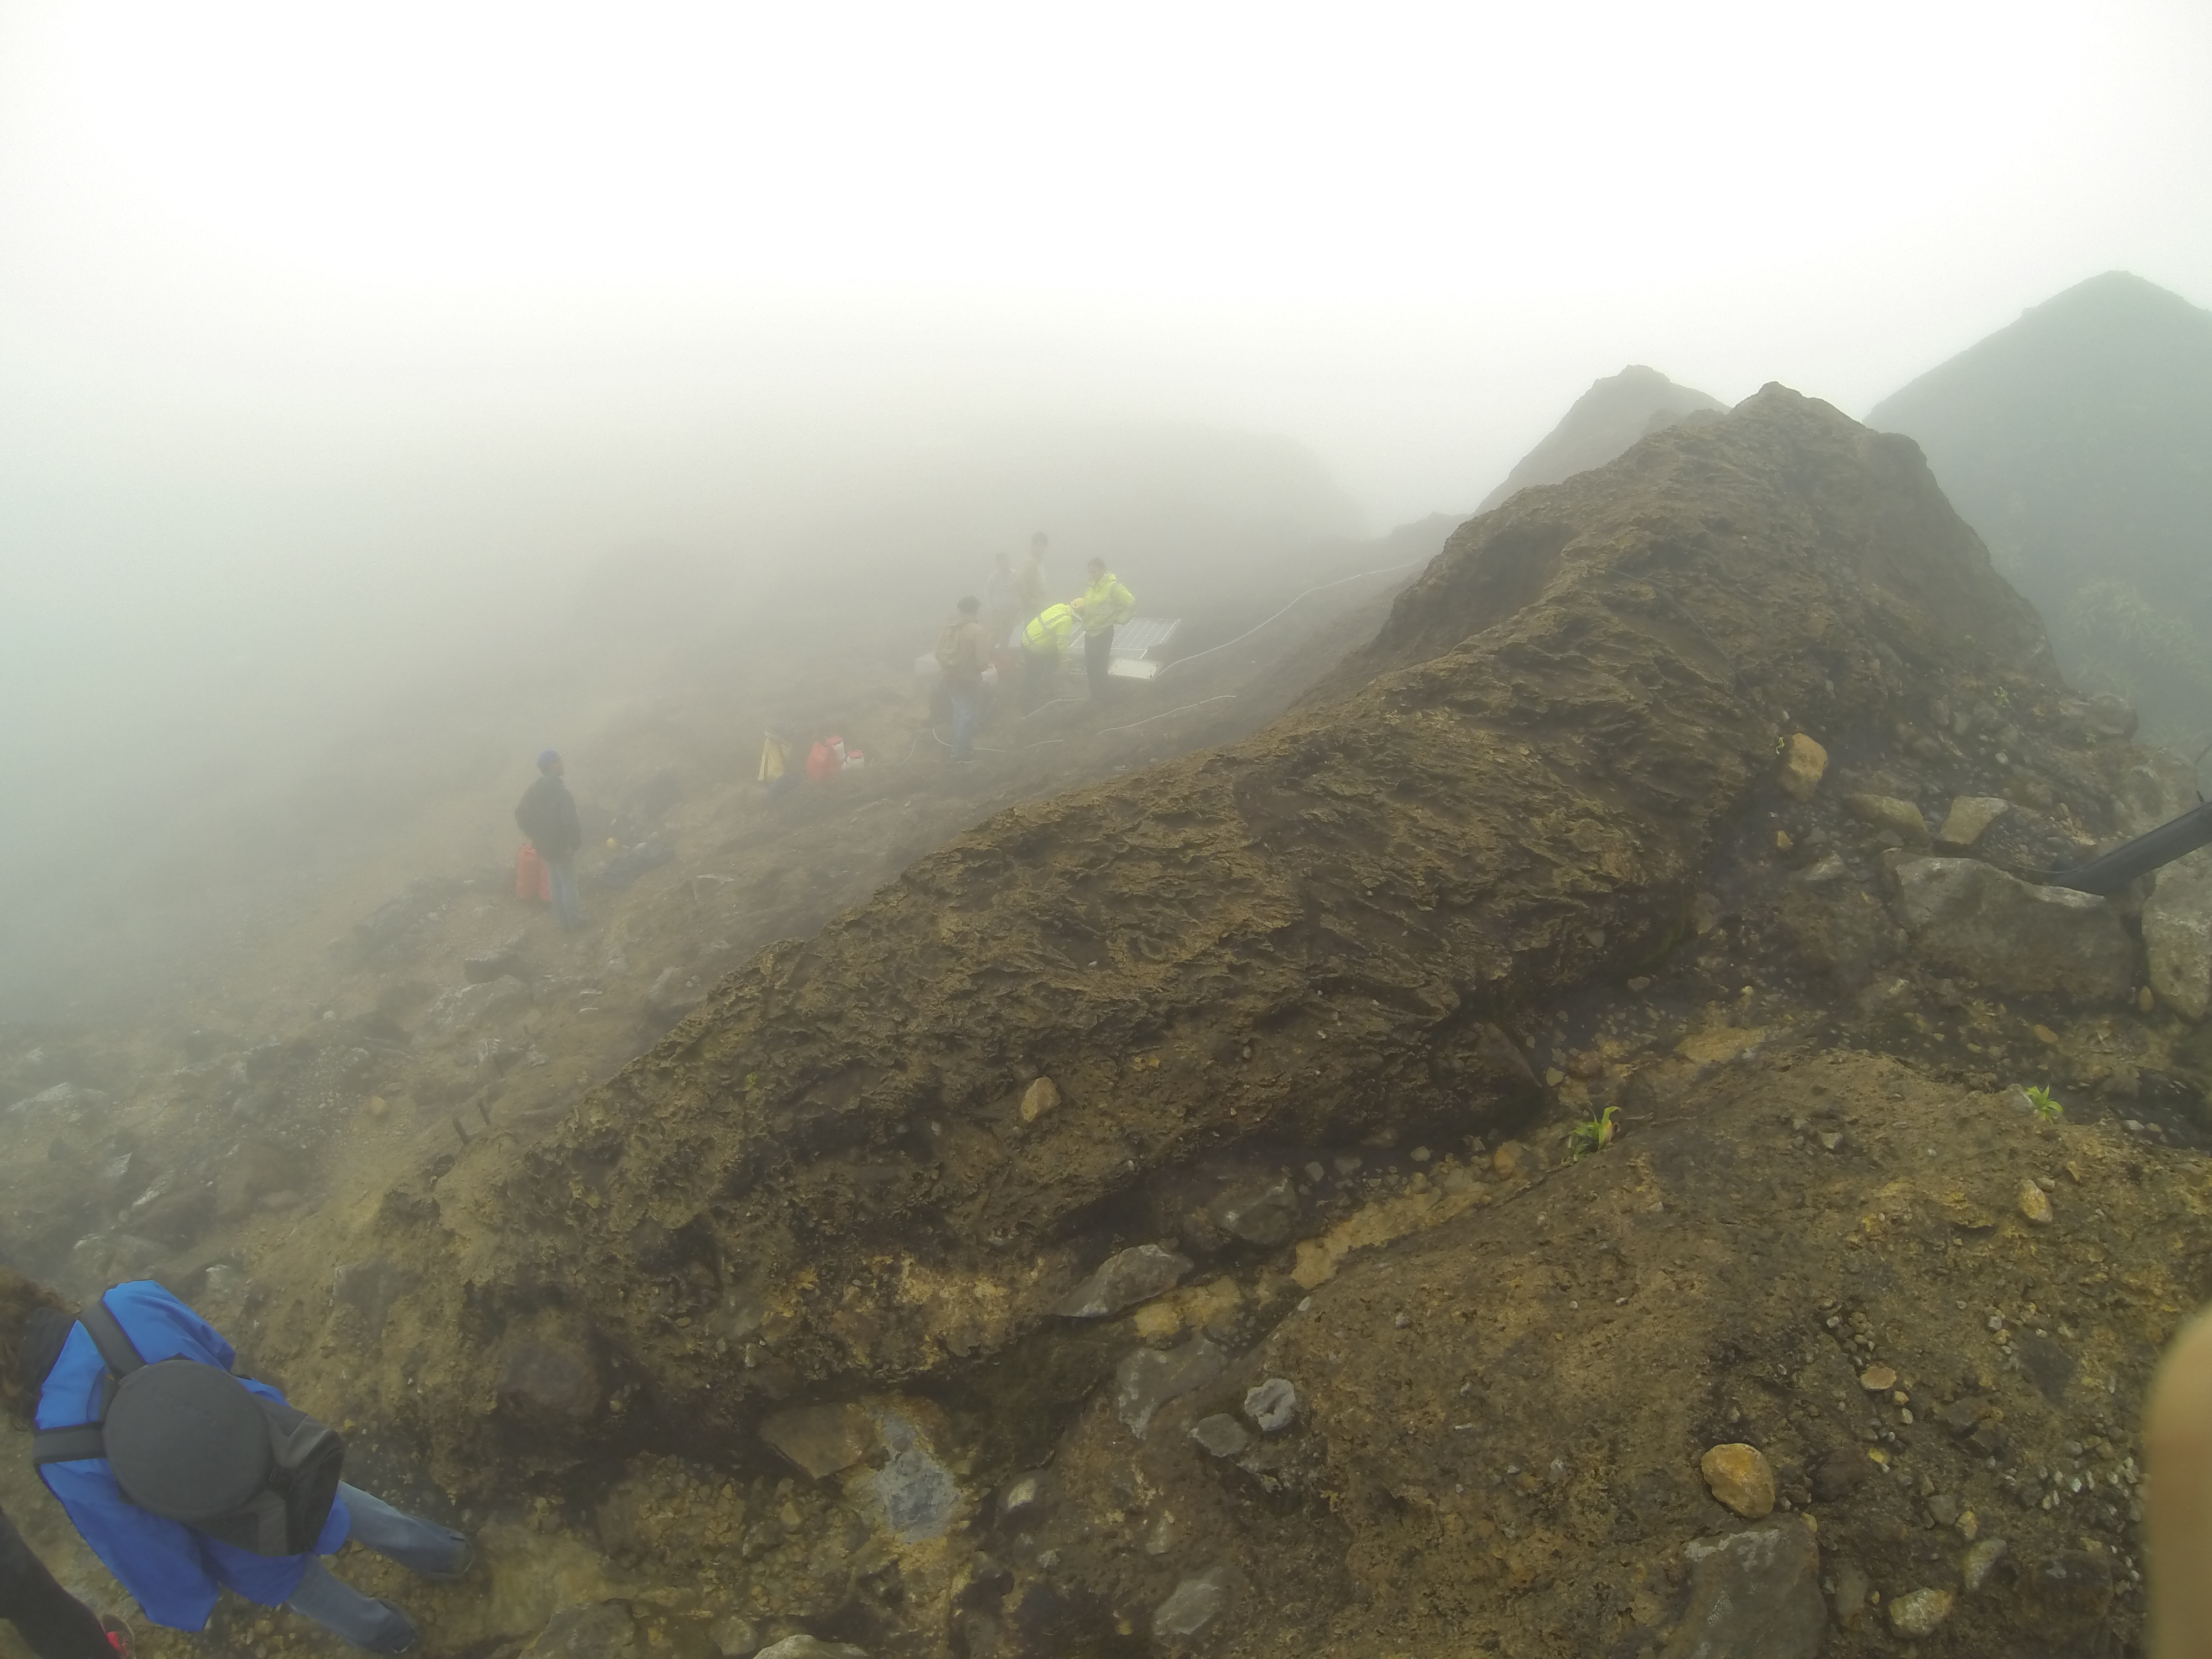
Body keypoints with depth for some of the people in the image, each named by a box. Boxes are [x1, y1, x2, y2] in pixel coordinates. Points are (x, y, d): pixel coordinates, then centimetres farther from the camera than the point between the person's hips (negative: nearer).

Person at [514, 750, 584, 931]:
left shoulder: (534, 790, 0)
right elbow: (568, 820, -30)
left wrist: (534, 835, 14)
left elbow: (520, 815, 8)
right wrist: (575, 840, -15)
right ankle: (573, 920, 18)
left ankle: (564, 918, 31)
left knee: (555, 882, 19)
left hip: (544, 845, 7)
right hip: (562, 845, -7)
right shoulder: (559, 791, -25)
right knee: (568, 882, 7)